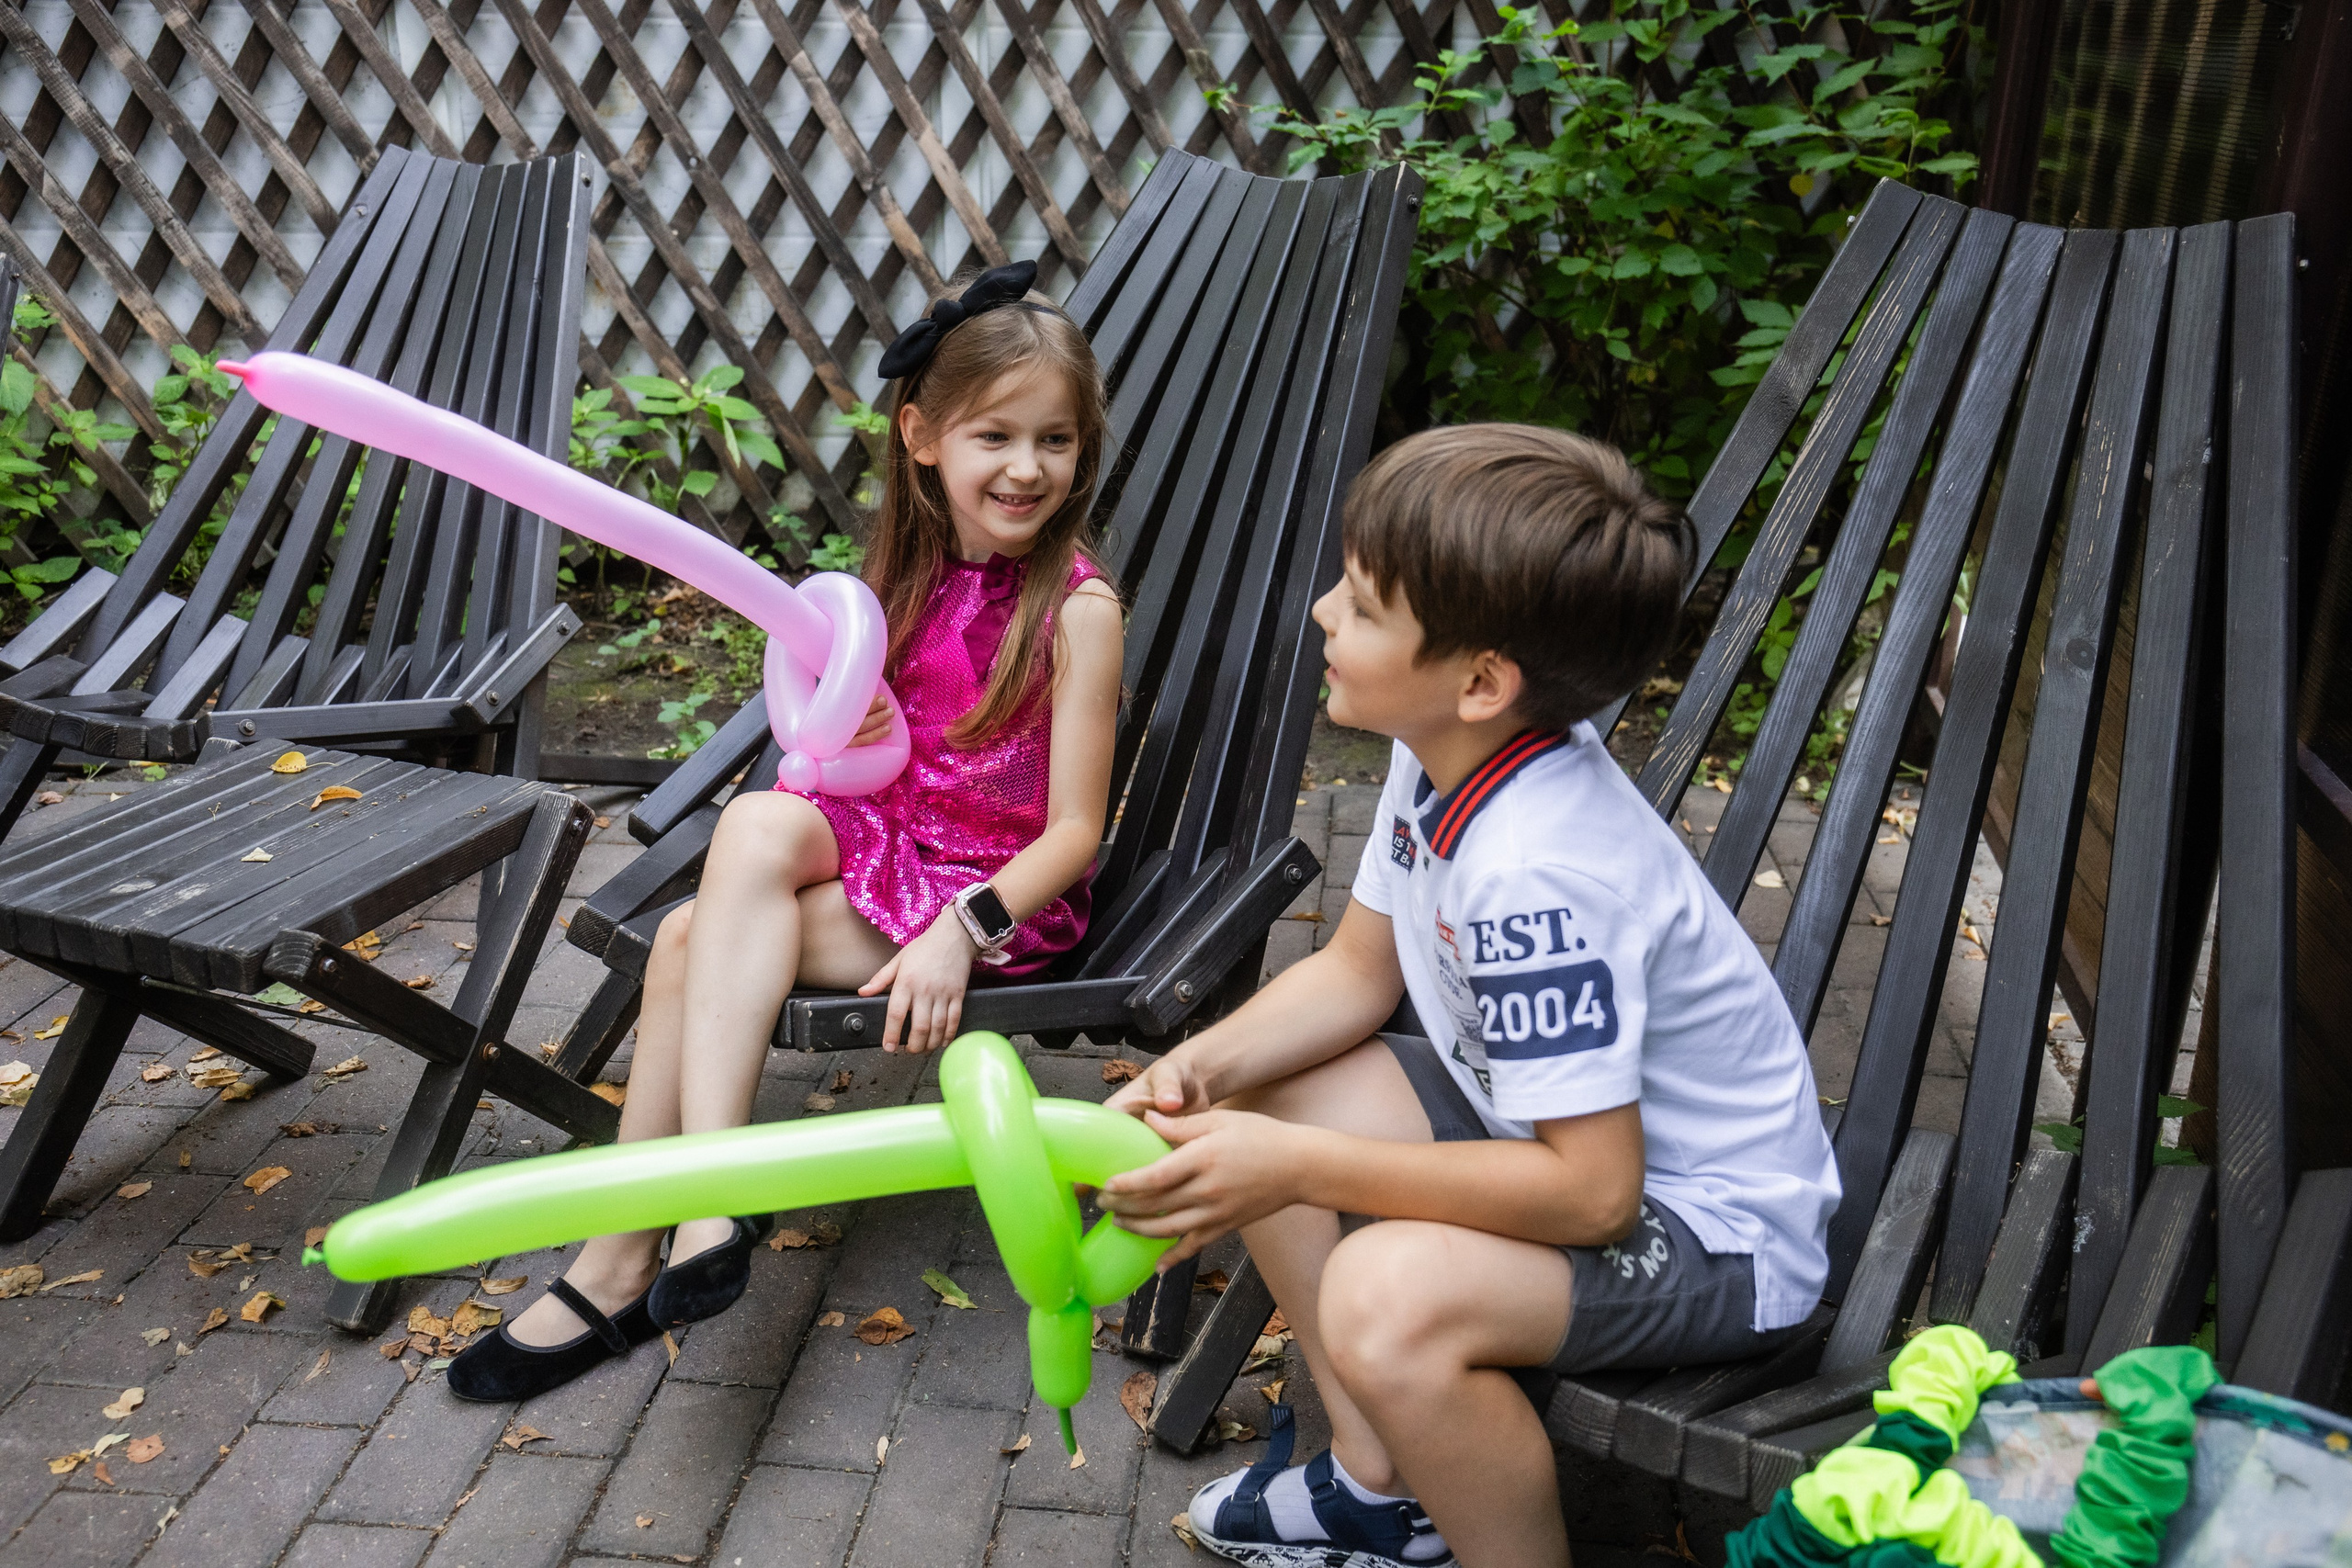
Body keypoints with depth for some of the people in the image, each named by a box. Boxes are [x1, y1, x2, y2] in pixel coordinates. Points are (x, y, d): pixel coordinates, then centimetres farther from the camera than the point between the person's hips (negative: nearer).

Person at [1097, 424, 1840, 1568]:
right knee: (1253, 1099, 5)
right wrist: (1198, 1068, -13)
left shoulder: (1536, 875, -34)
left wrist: (1296, 1168, -31)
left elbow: (1592, 1190, -32)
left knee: (1389, 1297, -34)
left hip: (1714, 1229, -9)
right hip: (1576, 1123, 10)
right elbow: (1356, 972, 4)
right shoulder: (1446, 753, -6)